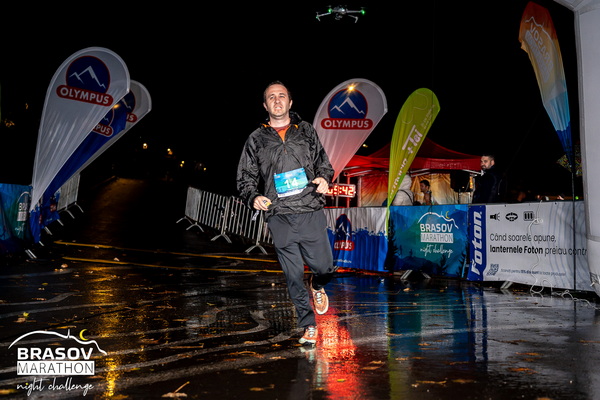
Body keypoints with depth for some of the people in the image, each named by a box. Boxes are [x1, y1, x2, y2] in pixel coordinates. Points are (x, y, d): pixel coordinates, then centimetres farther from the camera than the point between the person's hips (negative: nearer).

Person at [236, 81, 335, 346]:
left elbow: (323, 162, 16)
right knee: (293, 276, 4)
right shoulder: (256, 139, 10)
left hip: (311, 214, 0)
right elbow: (245, 178, 11)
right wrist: (254, 197, -8)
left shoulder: (306, 131, 12)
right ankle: (308, 326, 21)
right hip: (279, 218, 0)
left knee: (324, 268, 1)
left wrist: (324, 178, -7)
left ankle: (317, 286, 39)